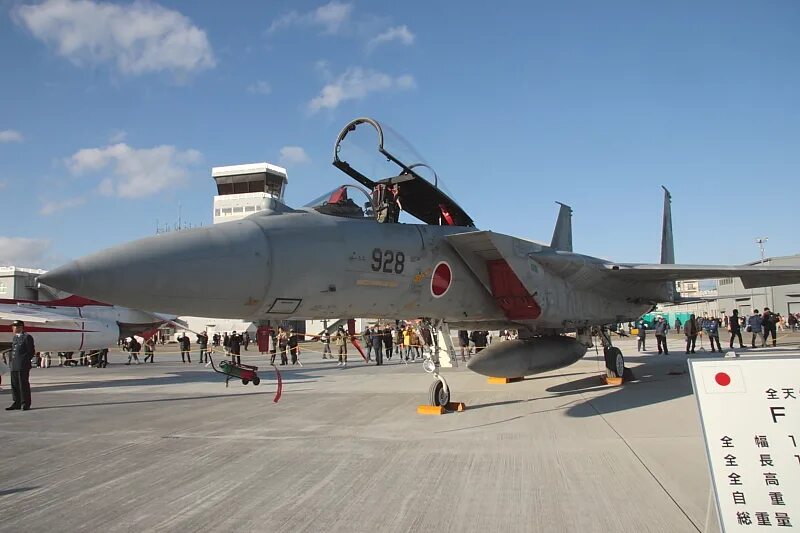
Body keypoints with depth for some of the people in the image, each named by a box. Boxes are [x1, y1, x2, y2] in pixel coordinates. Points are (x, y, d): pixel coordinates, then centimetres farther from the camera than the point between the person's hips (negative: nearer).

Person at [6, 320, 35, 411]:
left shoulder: (27, 337, -3)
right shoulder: (14, 338, 19)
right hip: (13, 366, 7)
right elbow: (12, 351, 22)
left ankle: (25, 404, 2)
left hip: (23, 366, -7)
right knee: (14, 385, 9)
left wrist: (24, 361, -13)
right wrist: (10, 362, 10)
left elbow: (31, 352, -6)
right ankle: (16, 403, 15)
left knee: (24, 385, -4)